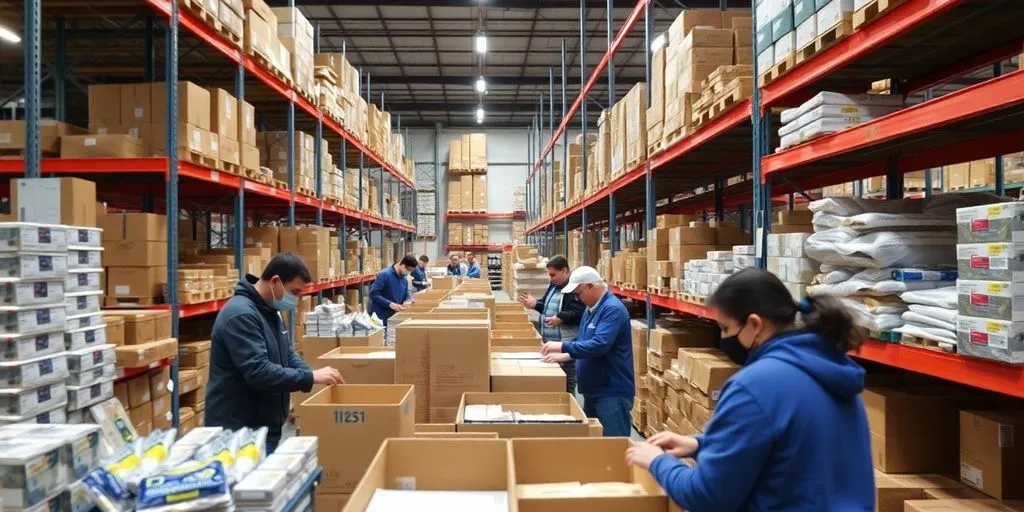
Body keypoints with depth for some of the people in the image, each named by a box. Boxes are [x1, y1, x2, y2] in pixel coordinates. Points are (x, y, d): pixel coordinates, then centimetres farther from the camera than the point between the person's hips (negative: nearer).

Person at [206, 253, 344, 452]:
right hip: (238, 429, -10)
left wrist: (316, 377, -2)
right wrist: (310, 377, -25)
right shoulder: (240, 315, -23)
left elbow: (289, 355, 14)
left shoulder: (270, 311, 9)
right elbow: (258, 371, -30)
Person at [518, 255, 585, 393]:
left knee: (566, 385, 0)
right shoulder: (554, 285, 16)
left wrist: (561, 319, -34)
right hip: (549, 342, 10)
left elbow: (579, 313, -24)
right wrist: (534, 304, 7)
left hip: (566, 344, -9)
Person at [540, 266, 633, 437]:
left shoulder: (613, 309, -19)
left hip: (612, 392, -10)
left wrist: (562, 346, -24)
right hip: (593, 390, 10)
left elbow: (599, 345, -30)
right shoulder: (591, 308, 12)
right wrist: (565, 355, 4)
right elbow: (583, 342, 21)